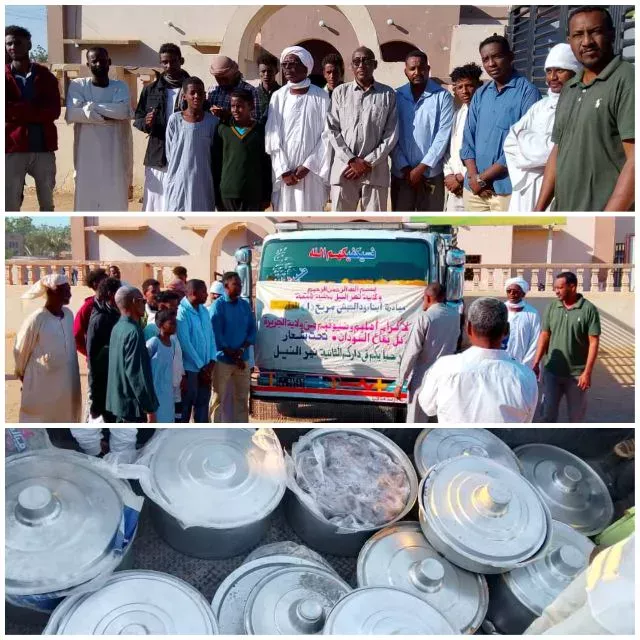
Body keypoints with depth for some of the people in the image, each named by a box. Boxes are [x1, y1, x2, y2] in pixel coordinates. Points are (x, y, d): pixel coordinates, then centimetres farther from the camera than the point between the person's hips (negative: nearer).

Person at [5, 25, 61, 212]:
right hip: (13, 147, -1)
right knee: (10, 203, 0)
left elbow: (54, 111, -4)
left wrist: (17, 111, -11)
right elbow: (5, 110, -7)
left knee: (47, 201, 10)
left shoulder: (45, 75, 8)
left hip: (44, 147, 1)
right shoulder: (5, 76, 6)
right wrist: (36, 110, -12)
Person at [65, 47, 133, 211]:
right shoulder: (77, 85, 5)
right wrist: (108, 114, -15)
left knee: (115, 200, 4)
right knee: (86, 199, 3)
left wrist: (90, 106, -12)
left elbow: (123, 111, -13)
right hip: (87, 157, 0)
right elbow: (71, 115, -12)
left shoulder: (120, 86, 7)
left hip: (115, 157, 1)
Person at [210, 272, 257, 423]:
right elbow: (216, 335, -12)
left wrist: (241, 350, -10)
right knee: (218, 398, 2)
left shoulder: (245, 305, 7)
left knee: (242, 397, 12)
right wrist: (233, 355, -13)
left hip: (243, 359, 5)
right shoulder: (217, 306, -8)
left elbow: (252, 330, 6)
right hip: (222, 359, -5)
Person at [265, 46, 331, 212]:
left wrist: (308, 165, -11)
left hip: (311, 170, -2)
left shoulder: (320, 97, 0)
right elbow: (272, 137, 2)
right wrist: (283, 170, -7)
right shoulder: (278, 97, 5)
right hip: (283, 170, 2)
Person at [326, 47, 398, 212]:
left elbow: (391, 134, 2)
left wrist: (368, 162, -7)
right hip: (344, 169, 0)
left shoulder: (388, 94, 7)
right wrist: (352, 160, -8)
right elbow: (332, 130, 3)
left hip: (376, 171, 0)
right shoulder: (340, 92, 9)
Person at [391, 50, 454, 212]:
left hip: (431, 172, -2)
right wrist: (404, 167, -7)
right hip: (400, 172, 2)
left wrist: (422, 167, -11)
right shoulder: (396, 96, 5)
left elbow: (443, 135, -6)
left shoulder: (443, 96, -1)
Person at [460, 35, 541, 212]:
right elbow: (468, 137, 11)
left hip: (507, 188, -5)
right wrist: (473, 176, -5)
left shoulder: (527, 91, -5)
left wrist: (482, 177, -11)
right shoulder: (480, 94, 14)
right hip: (473, 187, 5)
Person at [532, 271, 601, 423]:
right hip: (551, 371, 3)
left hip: (576, 373, -3)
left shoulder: (589, 309, -10)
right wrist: (536, 363, 0)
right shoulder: (551, 307, 0)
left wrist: (587, 372, -15)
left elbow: (594, 342, -11)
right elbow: (544, 336, 4)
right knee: (547, 412, 8)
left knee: (576, 414, 13)